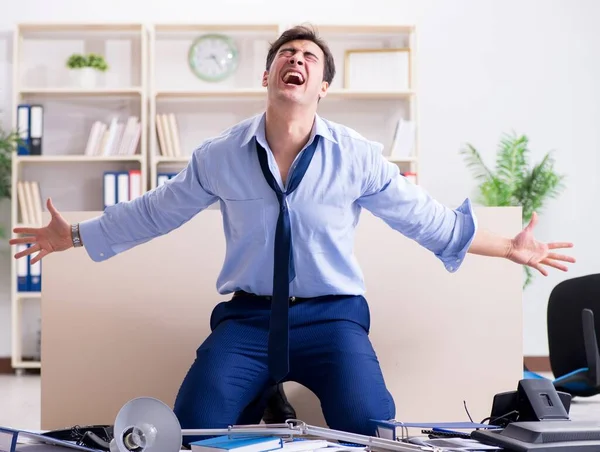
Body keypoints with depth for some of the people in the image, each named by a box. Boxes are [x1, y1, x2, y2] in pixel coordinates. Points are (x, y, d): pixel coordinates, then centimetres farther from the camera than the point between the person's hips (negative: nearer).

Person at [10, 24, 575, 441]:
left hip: (332, 317, 0)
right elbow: (154, 211, 14)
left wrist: (508, 248, 8)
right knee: (192, 431, -22)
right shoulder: (219, 155, 3)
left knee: (374, 433, -24)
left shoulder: (358, 156, 0)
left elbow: (427, 219, 8)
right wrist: (73, 236, 17)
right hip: (247, 317, 1)